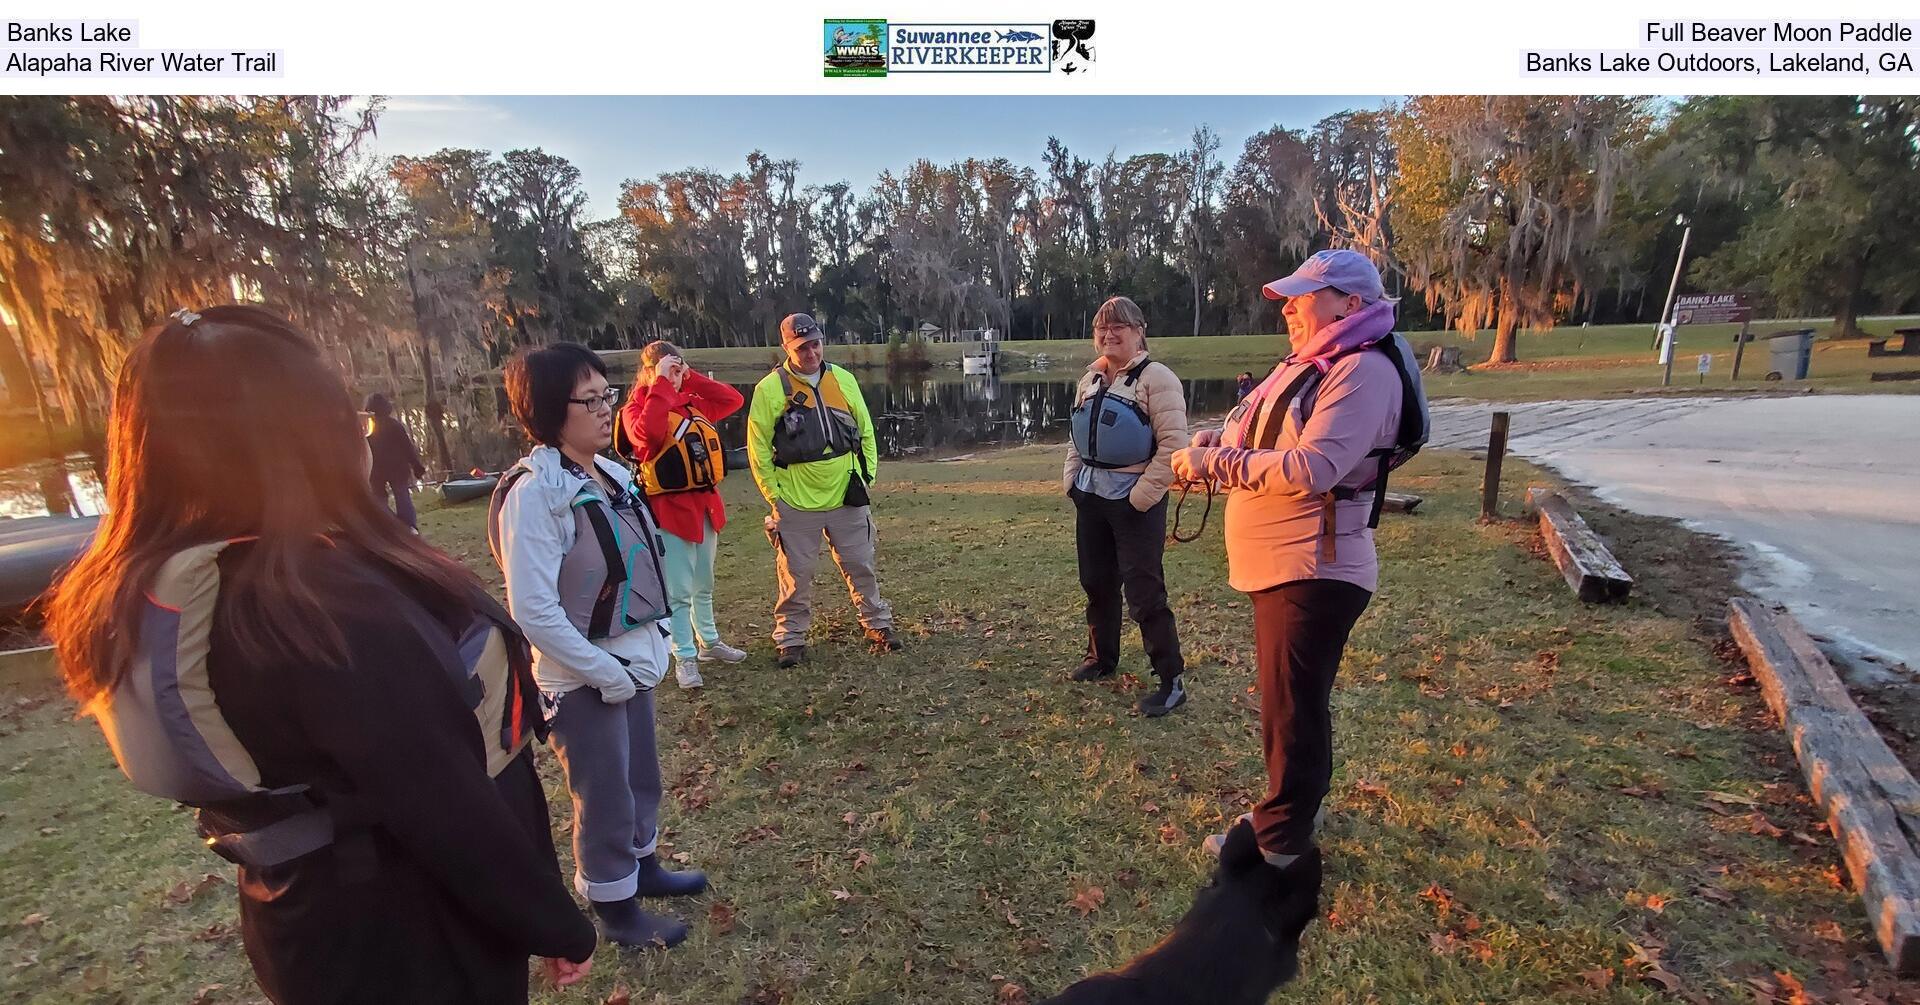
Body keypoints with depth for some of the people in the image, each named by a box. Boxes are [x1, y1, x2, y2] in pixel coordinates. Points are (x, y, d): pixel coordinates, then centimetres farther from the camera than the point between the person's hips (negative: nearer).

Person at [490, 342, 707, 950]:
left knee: (642, 777, 23)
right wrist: (603, 671, -18)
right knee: (605, 798, 11)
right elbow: (533, 610, -23)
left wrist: (648, 647, 6)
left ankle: (643, 868, 46)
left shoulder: (611, 474, 2)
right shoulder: (534, 490, -21)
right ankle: (616, 911, 33)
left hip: (632, 661, 7)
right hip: (582, 678, -7)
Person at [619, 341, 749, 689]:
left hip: (705, 504, 6)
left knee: (703, 585, 19)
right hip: (671, 510, -6)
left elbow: (734, 400, 10)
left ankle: (709, 642, 32)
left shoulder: (693, 405, 11)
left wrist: (691, 378, 4)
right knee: (678, 591, -1)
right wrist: (662, 383, -22)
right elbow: (647, 433, -29)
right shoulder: (636, 409, -7)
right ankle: (684, 658, 10)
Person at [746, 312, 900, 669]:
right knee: (795, 575, 6)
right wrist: (773, 494, -5)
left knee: (861, 566, 13)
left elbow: (865, 431, 13)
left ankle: (878, 625, 29)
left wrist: (866, 475, 7)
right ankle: (791, 640, 22)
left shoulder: (843, 379, 5)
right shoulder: (770, 389, -6)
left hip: (846, 496, 3)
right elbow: (758, 447, -3)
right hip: (796, 503, -3)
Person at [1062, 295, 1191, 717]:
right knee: (1096, 582, 17)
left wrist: (1143, 494, -19)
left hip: (1135, 500, -7)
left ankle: (1171, 682, 8)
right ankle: (1101, 656, 36)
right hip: (1091, 496, 7)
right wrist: (1071, 478, 9)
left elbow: (1174, 444, -16)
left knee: (1144, 591, -5)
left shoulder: (1156, 378, -11)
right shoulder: (1089, 379, 12)